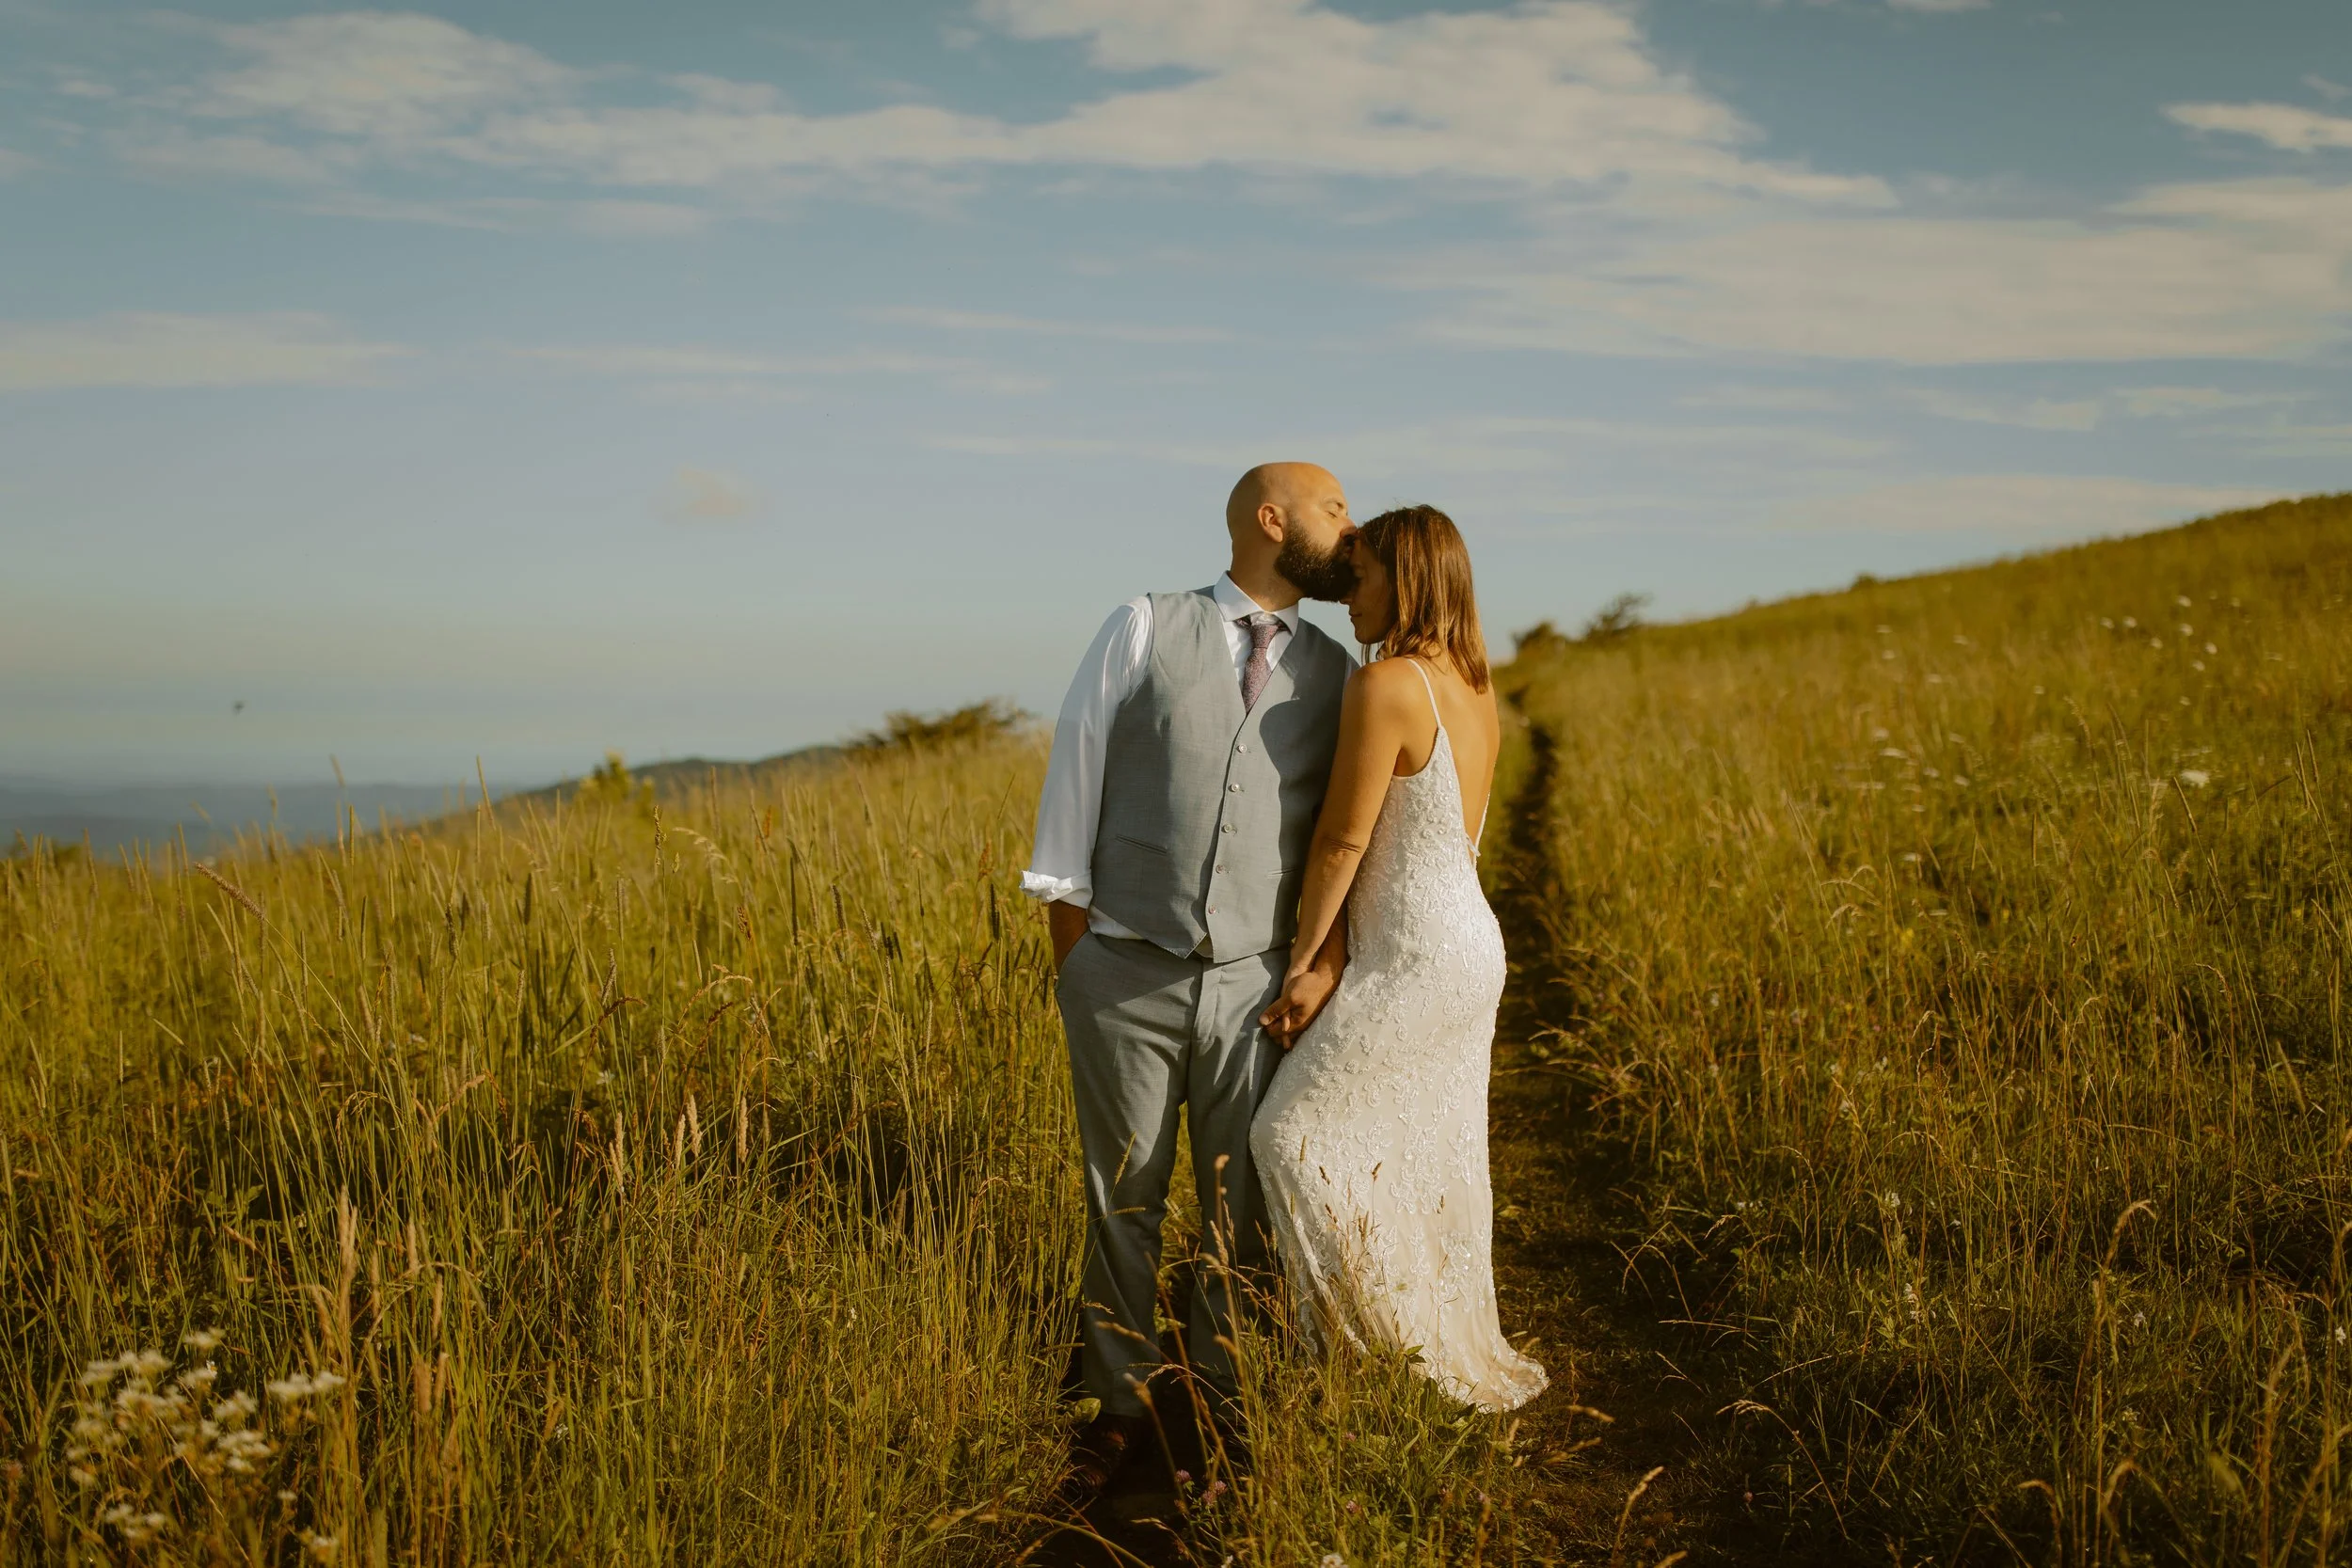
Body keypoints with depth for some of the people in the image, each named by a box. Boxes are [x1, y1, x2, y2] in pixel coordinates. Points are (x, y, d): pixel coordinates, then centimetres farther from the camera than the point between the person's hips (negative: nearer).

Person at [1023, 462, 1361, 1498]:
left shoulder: (1334, 676, 8)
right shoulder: (1144, 630, 0)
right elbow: (1074, 779, 3)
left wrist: (1329, 960, -7)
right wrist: (1074, 964, 2)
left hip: (1253, 986, 2)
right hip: (1125, 977, -2)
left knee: (1244, 1214, 7)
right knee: (1121, 1202, 9)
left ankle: (1221, 1402, 26)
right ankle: (1121, 1408, 27)